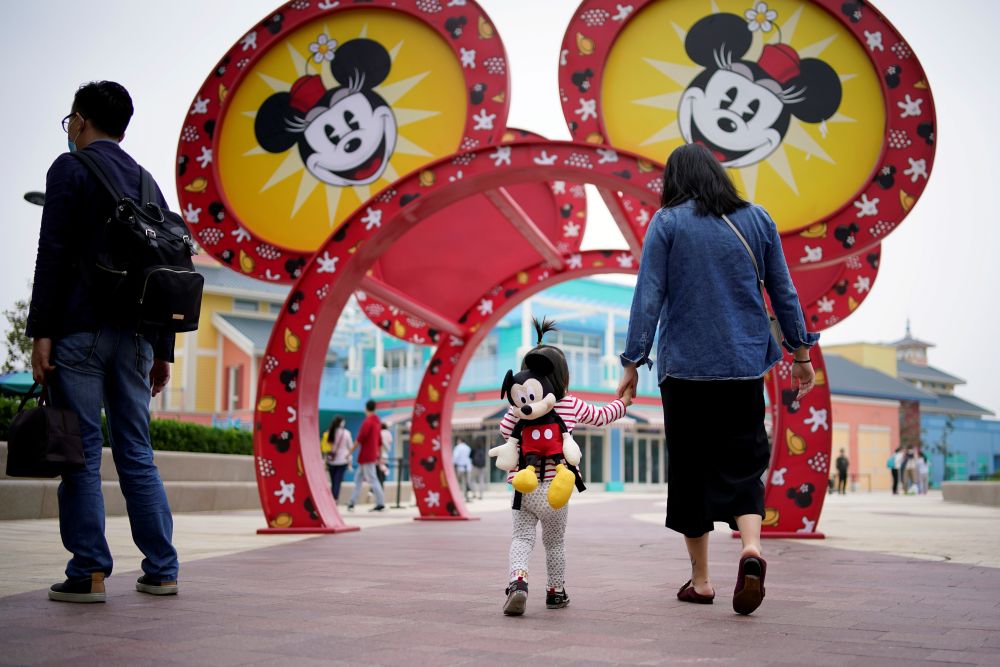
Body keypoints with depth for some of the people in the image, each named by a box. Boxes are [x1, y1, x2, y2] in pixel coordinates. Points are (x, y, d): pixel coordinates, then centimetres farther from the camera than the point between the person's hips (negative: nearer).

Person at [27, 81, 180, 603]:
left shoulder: (71, 169, 0)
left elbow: (53, 254, -10)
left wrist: (41, 331, -11)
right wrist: (162, 349, 18)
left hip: (81, 330, -6)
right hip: (134, 335, 6)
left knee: (82, 452, -3)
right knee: (136, 452, 9)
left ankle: (88, 573, -4)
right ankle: (161, 569, 9)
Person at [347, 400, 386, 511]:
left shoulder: (367, 422, -14)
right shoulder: (377, 421, 13)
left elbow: (360, 439, -18)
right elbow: (379, 440, 17)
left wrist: (351, 451, -11)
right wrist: (378, 456, 23)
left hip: (366, 456, -9)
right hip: (373, 455, 9)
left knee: (372, 479, -6)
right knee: (358, 478, 13)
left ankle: (380, 503, -6)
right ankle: (352, 503, 14)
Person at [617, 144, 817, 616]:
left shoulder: (667, 223, -3)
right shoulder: (757, 220, 7)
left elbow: (648, 297, -7)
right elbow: (783, 292, 11)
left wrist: (632, 364, -4)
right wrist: (800, 352, 20)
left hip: (685, 366, -2)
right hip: (745, 365, 2)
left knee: (690, 469, 8)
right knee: (742, 463, 8)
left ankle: (700, 580, 15)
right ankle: (751, 547, -19)